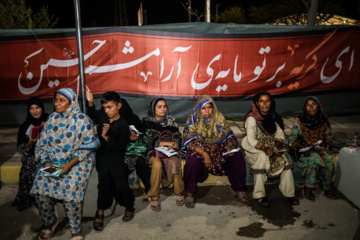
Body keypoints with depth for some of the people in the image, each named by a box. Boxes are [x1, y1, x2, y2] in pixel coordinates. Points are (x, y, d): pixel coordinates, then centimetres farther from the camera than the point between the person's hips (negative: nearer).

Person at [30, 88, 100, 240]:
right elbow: (42, 145, 8)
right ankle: (50, 222, 15)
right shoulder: (52, 119, 7)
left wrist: (69, 165, -19)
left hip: (77, 160, -4)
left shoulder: (82, 120, -7)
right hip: (53, 160, 4)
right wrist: (46, 162, -10)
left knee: (70, 188, -24)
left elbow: (86, 148, -9)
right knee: (40, 187, -15)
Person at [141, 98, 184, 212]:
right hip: (153, 151, -1)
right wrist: (165, 143, -15)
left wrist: (174, 144, -14)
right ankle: (154, 198, -21)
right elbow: (147, 141, -6)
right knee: (157, 164, -35)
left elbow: (178, 137, 9)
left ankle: (179, 193, -14)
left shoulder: (171, 120, 12)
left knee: (173, 162, -32)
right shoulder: (147, 121, 4)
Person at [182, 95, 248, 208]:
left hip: (219, 149, 3)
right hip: (199, 149, -3)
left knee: (238, 156, -20)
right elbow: (189, 142, -13)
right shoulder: (193, 120, -6)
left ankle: (239, 188, -2)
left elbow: (229, 136, 5)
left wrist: (230, 147, -18)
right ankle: (189, 193, -16)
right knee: (193, 160, -36)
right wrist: (204, 153, -27)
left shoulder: (219, 118, 3)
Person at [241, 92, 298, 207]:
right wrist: (264, 148, -32)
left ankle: (289, 193, -7)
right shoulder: (252, 118, -12)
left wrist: (279, 143, -10)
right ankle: (259, 195, -24)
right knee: (263, 157, -35)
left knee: (285, 157, -21)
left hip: (271, 147, 5)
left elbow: (279, 132, 11)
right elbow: (251, 139, -18)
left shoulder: (273, 116, 6)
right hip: (254, 148, -5)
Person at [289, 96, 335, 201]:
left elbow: (329, 137, 18)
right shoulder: (298, 120, -1)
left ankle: (327, 187, -11)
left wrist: (327, 147, -3)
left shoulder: (323, 120, 9)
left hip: (320, 149, 3)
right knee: (315, 158, -35)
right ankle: (308, 188, -22)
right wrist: (303, 147, -18)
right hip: (305, 151, -3)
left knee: (329, 159, -30)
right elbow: (292, 140, -1)